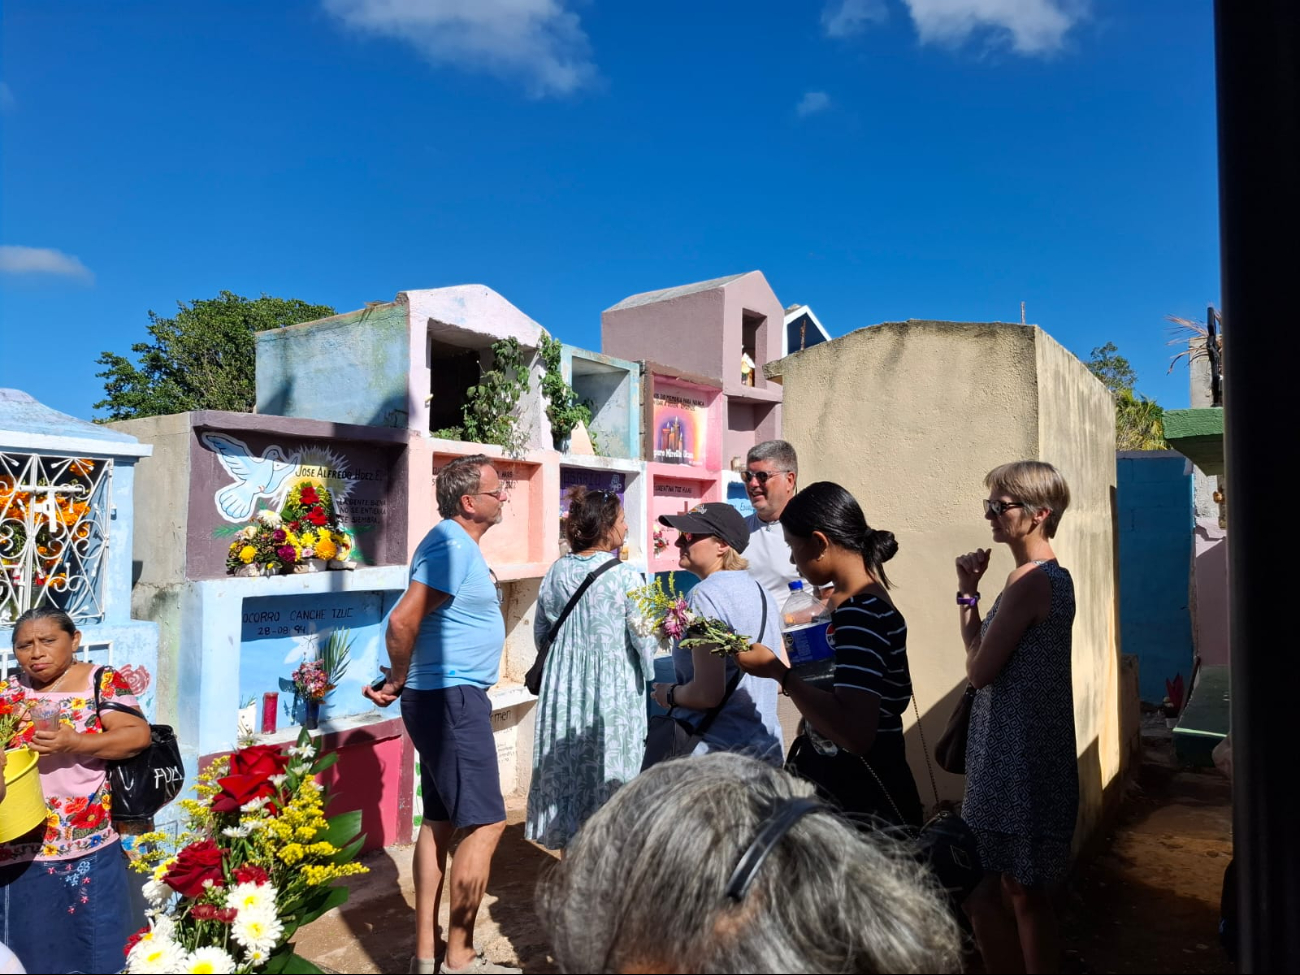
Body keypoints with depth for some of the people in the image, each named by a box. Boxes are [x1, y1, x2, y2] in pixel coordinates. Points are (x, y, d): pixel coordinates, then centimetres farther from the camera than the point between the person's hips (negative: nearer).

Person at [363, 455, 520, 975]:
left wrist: (405, 679, 13)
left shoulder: (456, 542, 14)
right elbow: (402, 620, -26)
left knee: (440, 820, 15)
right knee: (484, 823, -4)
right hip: (451, 698, -10)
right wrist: (398, 682, -12)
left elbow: (415, 621, 21)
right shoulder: (453, 546, -18)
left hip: (448, 697, 10)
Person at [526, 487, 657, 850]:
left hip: (563, 686, 5)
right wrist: (648, 673, 5)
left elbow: (541, 632, 10)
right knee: (610, 770, 7)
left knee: (567, 768, 15)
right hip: (614, 688, -5)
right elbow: (644, 638, -12)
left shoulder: (556, 573, 1)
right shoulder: (626, 577, -15)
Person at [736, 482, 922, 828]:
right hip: (834, 780, 9)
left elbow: (854, 733, -34)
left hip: (861, 800, -9)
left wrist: (775, 670, -26)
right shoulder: (854, 603, 7)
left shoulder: (860, 614, -24)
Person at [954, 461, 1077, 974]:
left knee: (1022, 891, 5)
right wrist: (969, 593, 2)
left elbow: (979, 670, -17)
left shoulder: (1029, 581, -19)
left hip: (1018, 755, -10)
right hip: (1027, 753, 10)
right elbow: (991, 656, 13)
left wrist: (969, 592, -7)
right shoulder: (1053, 576, 12)